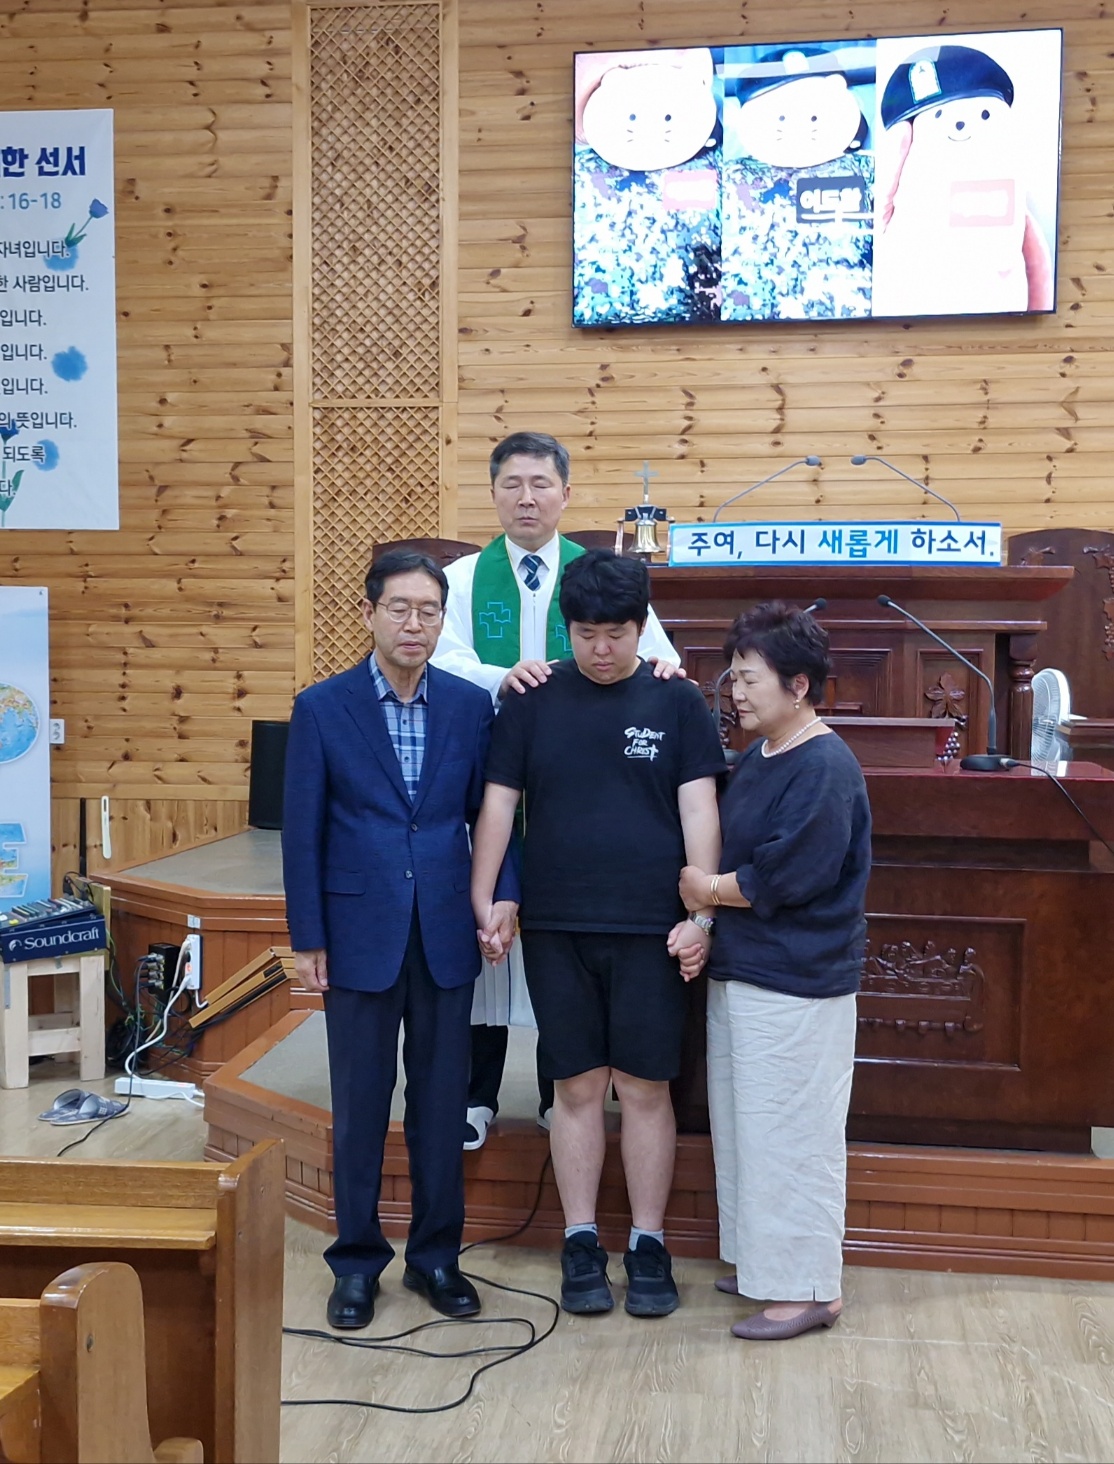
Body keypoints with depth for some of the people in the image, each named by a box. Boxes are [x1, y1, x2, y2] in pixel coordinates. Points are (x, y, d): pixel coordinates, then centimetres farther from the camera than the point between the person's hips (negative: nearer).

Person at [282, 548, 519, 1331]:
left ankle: (436, 1254, 26)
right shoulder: (322, 707, -3)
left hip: (446, 934, 2)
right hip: (360, 934, -2)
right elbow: (303, 830, -2)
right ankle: (357, 1261, 23)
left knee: (442, 1102, 11)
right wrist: (308, 938, -4)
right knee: (360, 1106, 8)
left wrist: (505, 893, -8)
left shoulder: (471, 705, 2)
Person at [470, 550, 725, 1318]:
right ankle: (582, 1243, 20)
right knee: (579, 1087, 8)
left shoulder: (678, 702, 0)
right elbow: (499, 804, 4)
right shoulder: (533, 701, 3)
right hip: (557, 929, 1)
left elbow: (700, 812, -3)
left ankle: (649, 1245, 19)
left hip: (650, 930, -1)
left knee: (646, 1088, 6)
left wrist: (700, 915, -9)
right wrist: (485, 902, -2)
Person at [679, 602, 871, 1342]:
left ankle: (808, 1288, 13)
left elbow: (786, 876, -24)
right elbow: (731, 849, 18)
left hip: (796, 985, -10)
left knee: (790, 1137, 0)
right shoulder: (758, 758, 11)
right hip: (740, 969, 10)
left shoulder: (825, 768, -18)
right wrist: (706, 919, 2)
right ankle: (761, 1261, 32)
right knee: (745, 1128, 18)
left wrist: (709, 889, -9)